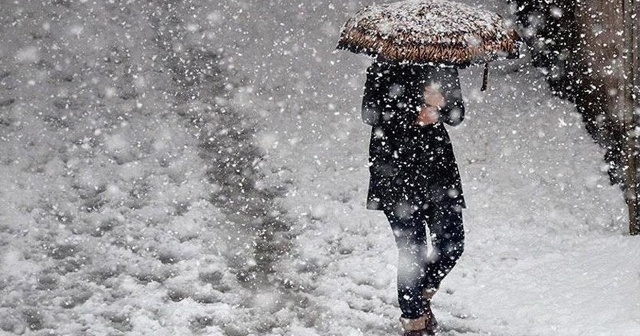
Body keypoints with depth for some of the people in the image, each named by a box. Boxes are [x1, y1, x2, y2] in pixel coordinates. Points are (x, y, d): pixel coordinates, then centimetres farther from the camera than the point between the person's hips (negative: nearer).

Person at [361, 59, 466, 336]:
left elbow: (457, 114, 7)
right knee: (412, 250, -4)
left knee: (452, 244, 1)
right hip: (395, 170, -4)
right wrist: (415, 115, -16)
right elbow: (370, 113, -9)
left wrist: (439, 105, -15)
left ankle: (421, 297, 29)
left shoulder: (444, 66, 9)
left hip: (438, 160, 4)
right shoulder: (384, 68, -3)